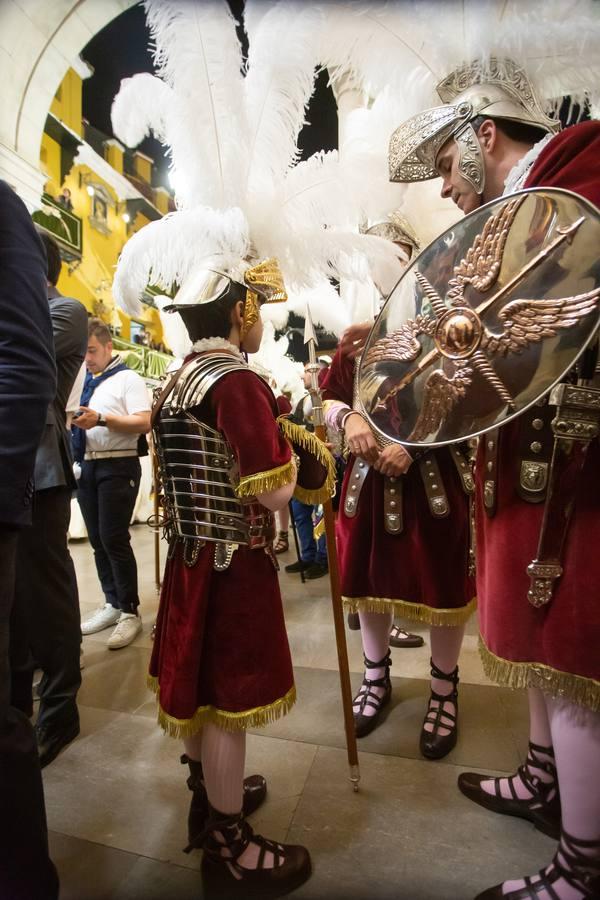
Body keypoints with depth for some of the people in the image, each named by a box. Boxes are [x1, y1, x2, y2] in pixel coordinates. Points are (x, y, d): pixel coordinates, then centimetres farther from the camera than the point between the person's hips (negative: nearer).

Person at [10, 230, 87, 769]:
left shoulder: (66, 312, -2)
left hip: (38, 473, -8)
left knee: (44, 594, 0)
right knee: (14, 594, 15)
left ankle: (58, 713, 16)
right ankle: (17, 700, 32)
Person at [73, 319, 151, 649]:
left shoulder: (128, 378, -5)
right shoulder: (84, 383, 16)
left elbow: (144, 424, -16)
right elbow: (83, 421, 19)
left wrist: (102, 419, -26)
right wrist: (73, 421, -3)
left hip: (117, 466, -7)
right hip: (87, 465, 7)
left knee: (114, 539, -6)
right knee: (98, 541, 12)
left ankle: (130, 612, 7)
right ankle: (112, 604, 26)